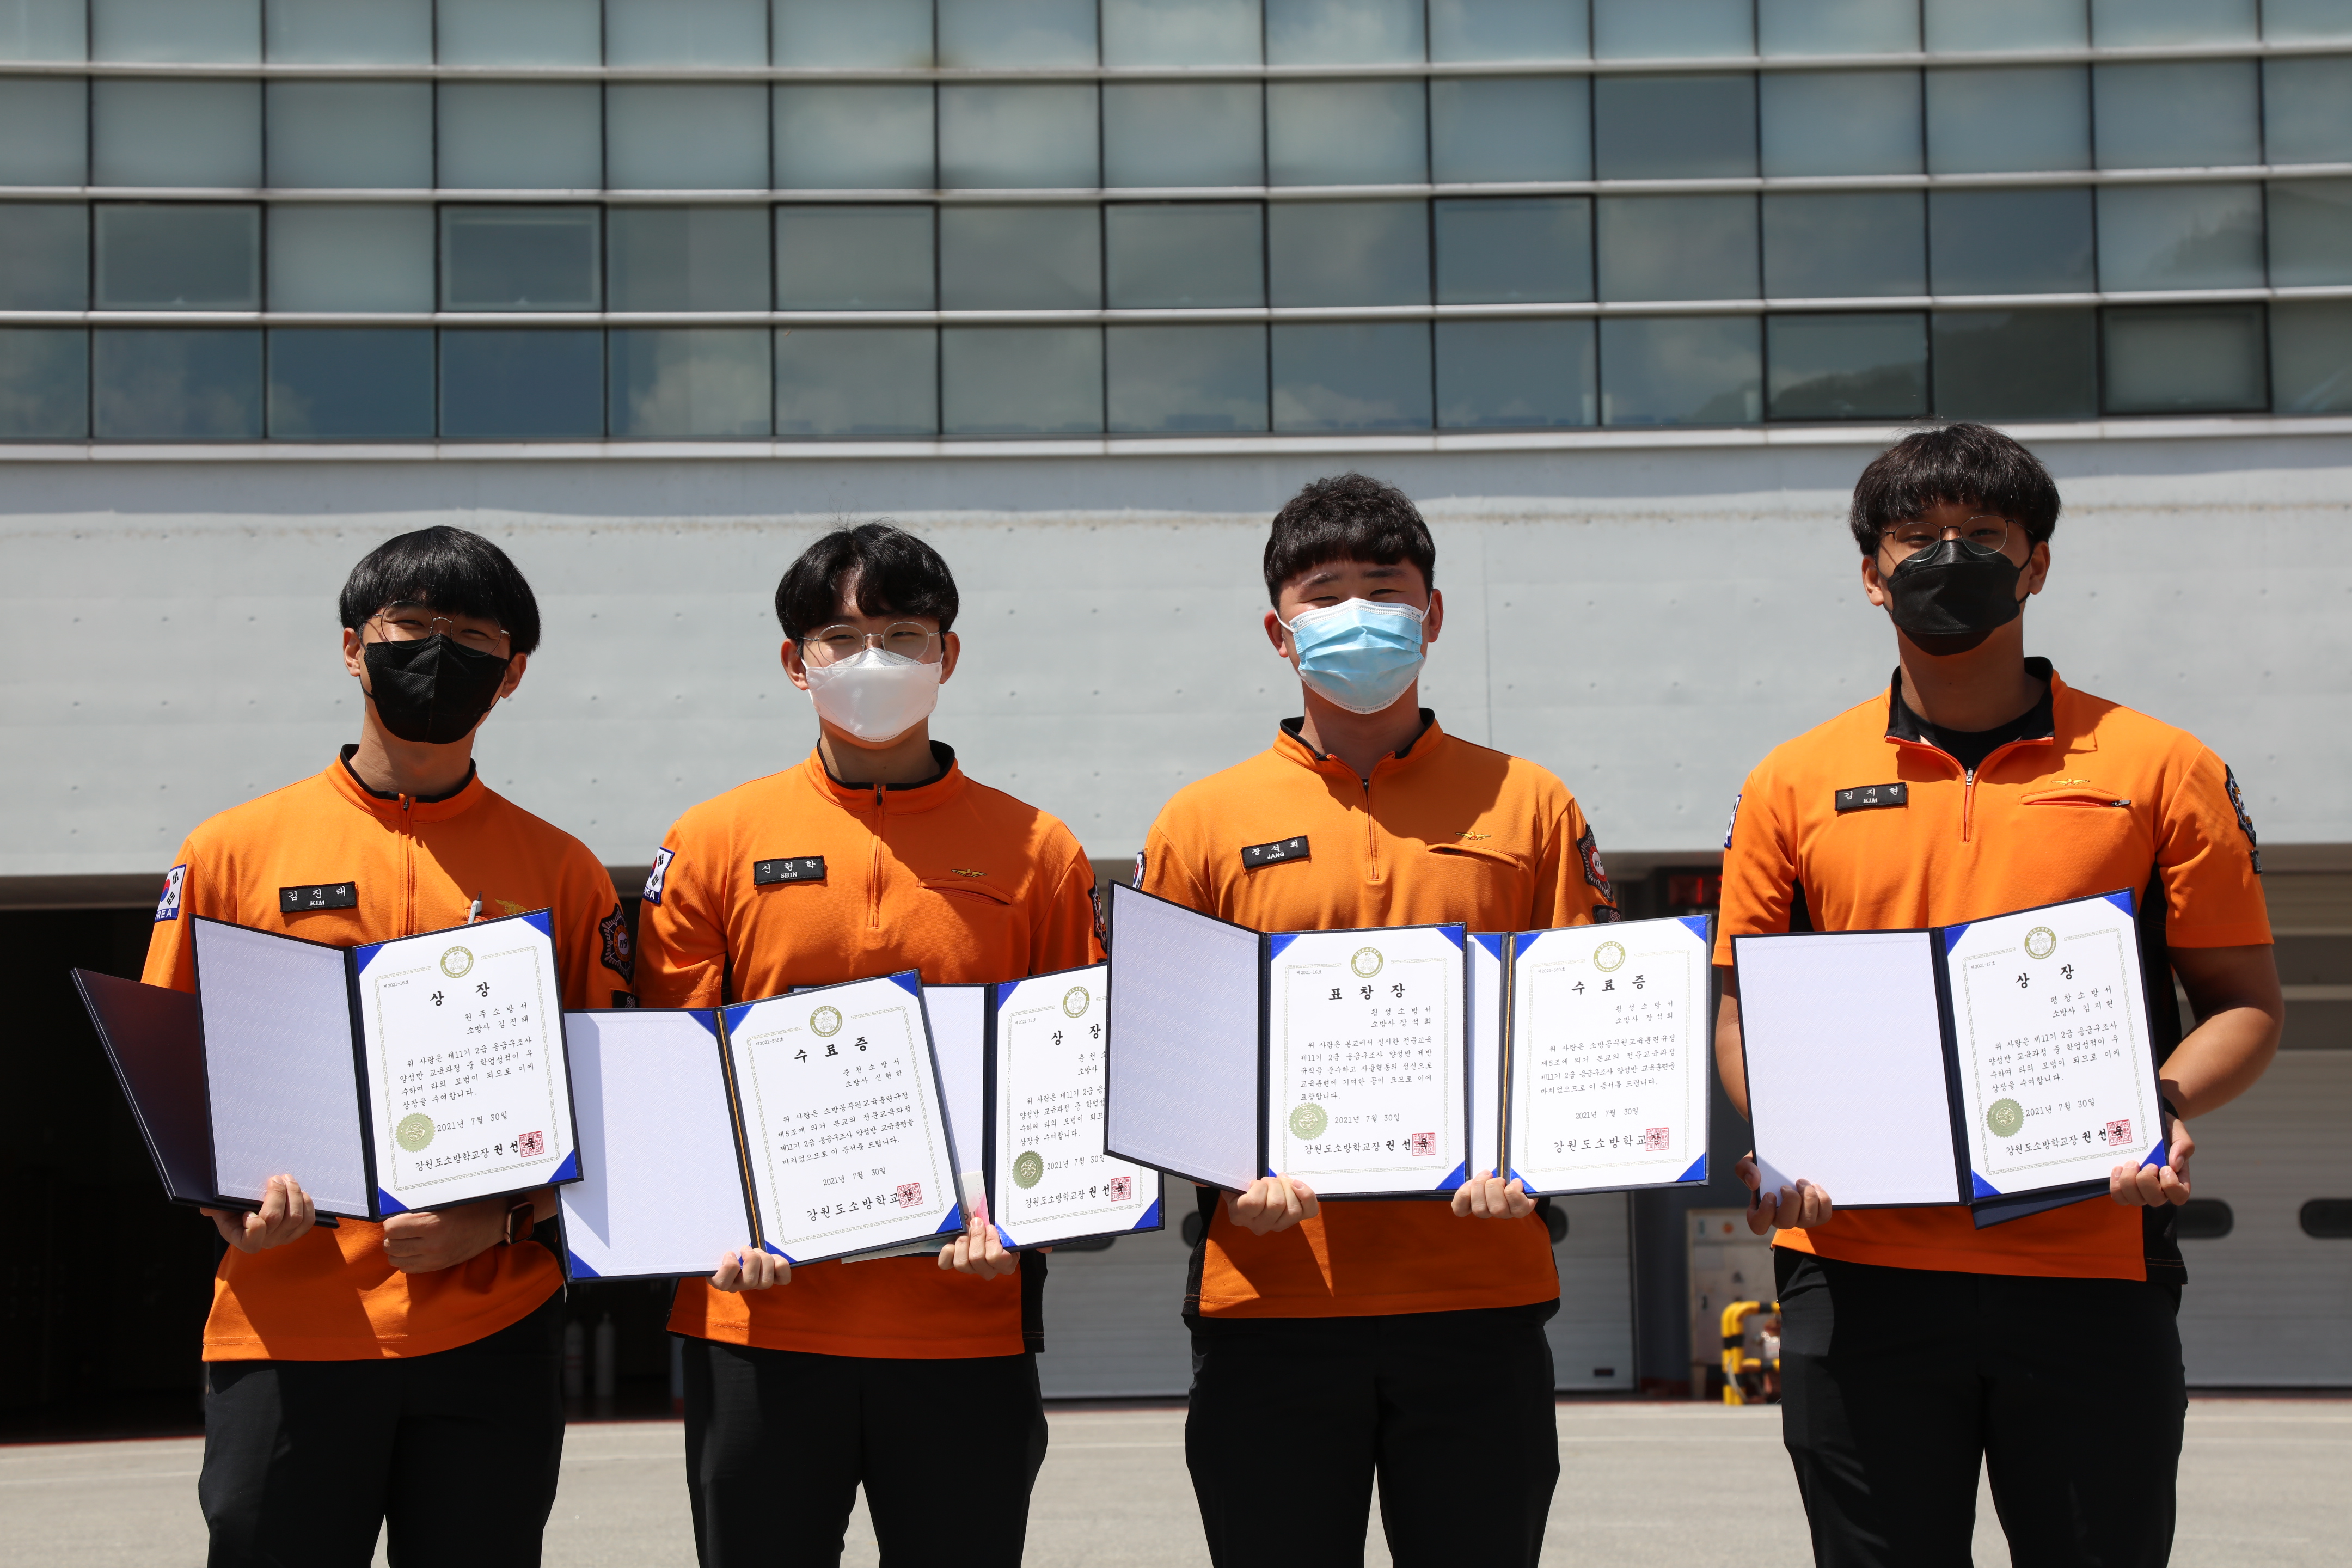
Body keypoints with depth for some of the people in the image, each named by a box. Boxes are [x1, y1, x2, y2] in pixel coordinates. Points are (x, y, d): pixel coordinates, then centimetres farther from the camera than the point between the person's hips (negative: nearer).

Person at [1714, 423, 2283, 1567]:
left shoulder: (2157, 769, 6)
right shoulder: (1795, 785, 9)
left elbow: (2243, 1002, 8)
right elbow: (1743, 1009, 13)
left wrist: (2162, 1107, -11)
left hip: (2091, 1272, -1)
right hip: (1859, 1272, 1)